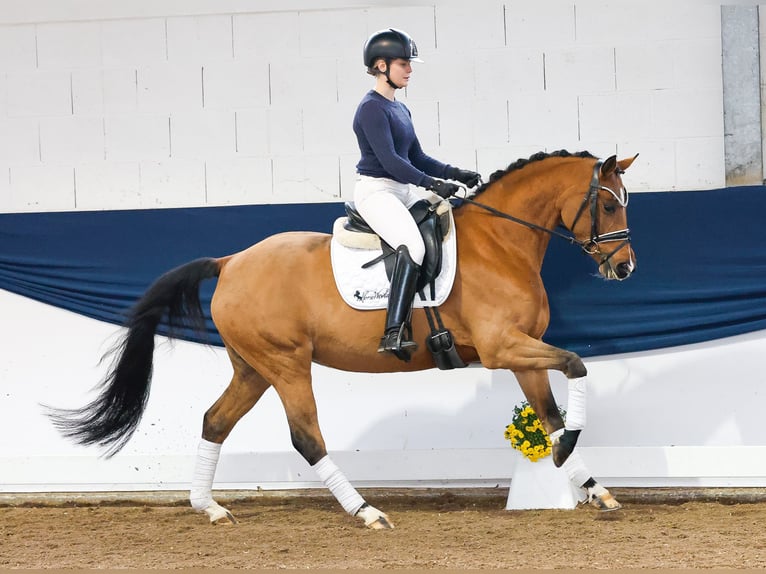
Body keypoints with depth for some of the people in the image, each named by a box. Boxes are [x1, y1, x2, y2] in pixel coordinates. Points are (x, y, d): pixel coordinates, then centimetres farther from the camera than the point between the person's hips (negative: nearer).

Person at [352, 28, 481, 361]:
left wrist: (456, 174, 8)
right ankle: (394, 333, -37)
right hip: (375, 191, -10)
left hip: (402, 192, 10)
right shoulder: (372, 108, -11)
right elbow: (390, 161, -20)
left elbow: (417, 158, 21)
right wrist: (433, 184, -26)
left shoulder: (399, 109, 17)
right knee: (413, 246, -31)